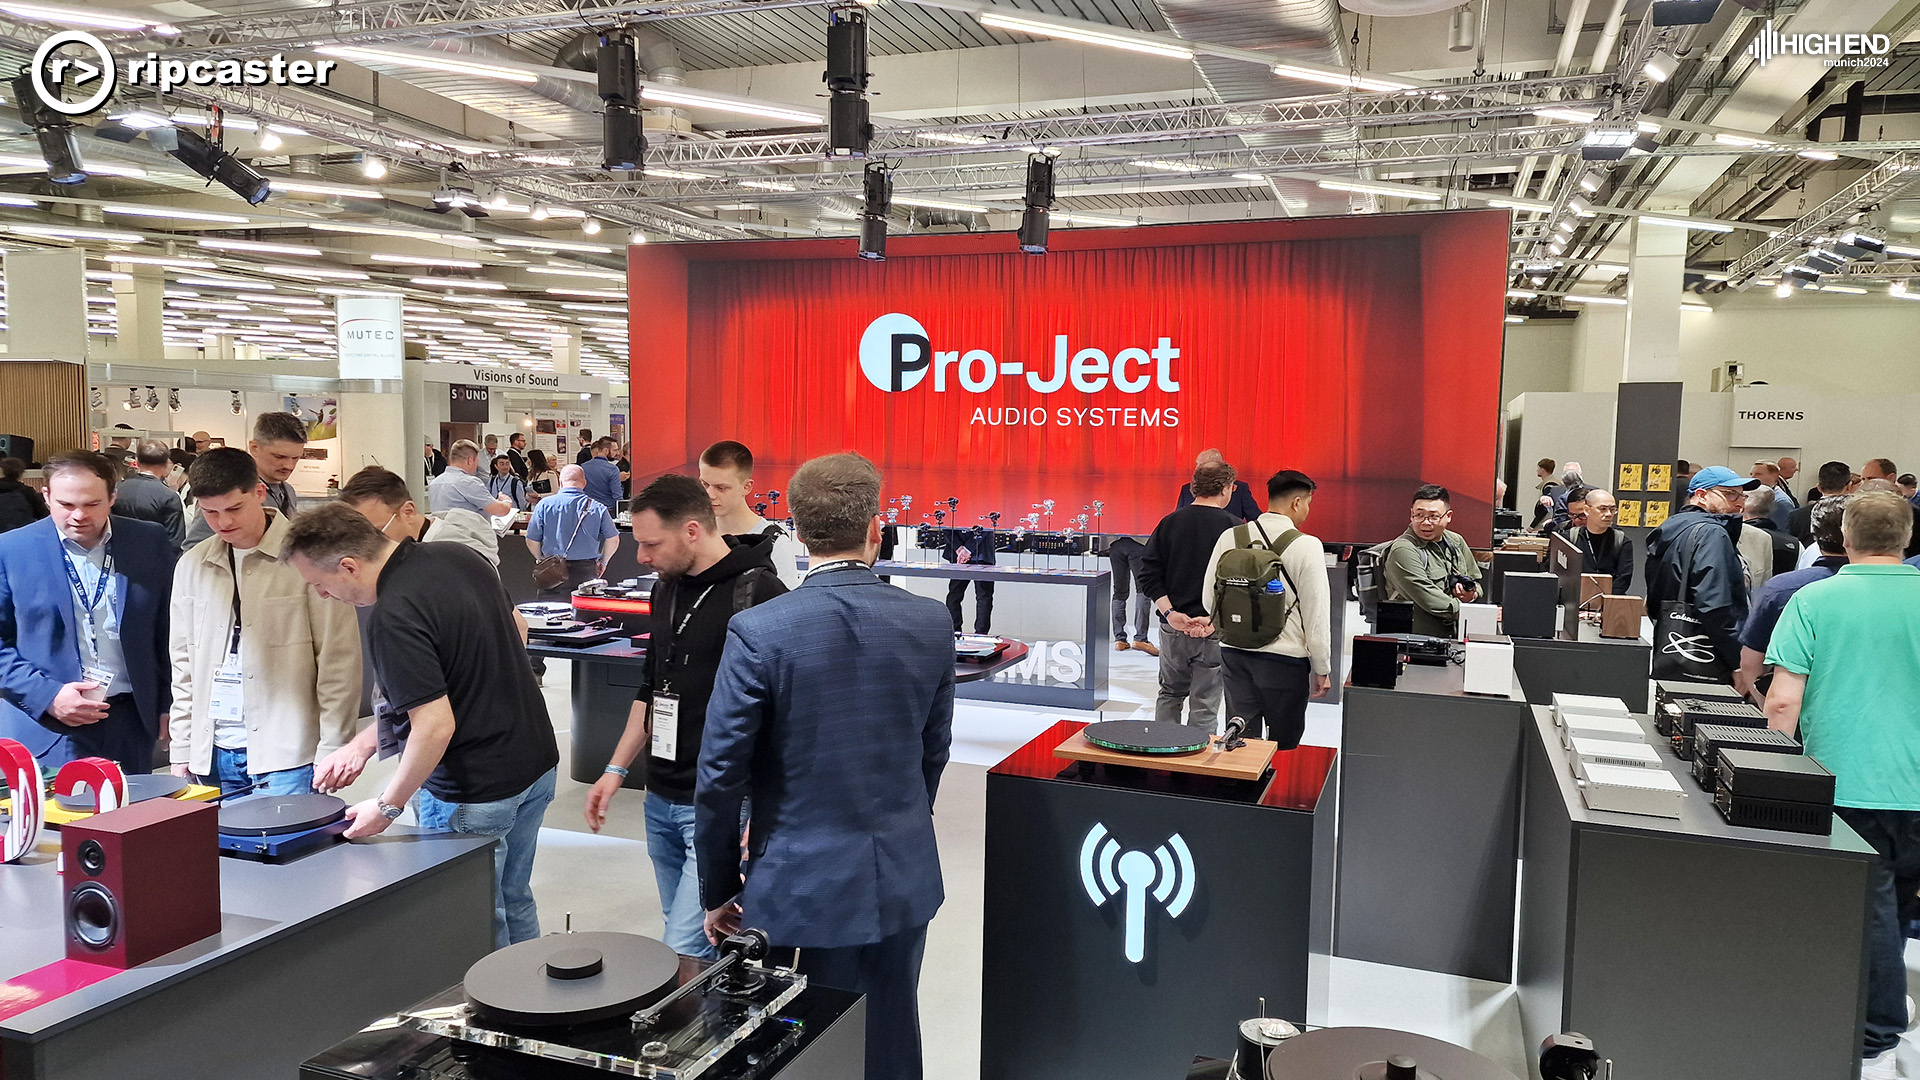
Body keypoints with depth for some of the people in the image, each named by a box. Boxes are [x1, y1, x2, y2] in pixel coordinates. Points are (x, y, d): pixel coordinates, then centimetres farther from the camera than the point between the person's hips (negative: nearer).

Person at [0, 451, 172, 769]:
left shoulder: (151, 543, 2)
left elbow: (168, 633, 8)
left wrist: (169, 708, 5)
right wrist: (47, 696, -12)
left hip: (132, 726, 2)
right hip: (44, 732, -1)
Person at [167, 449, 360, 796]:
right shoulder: (193, 565, 10)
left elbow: (338, 661, -8)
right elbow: (184, 665, 16)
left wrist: (332, 751, -11)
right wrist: (181, 751, 12)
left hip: (285, 754, -5)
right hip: (212, 753, 5)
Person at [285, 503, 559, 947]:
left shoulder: (392, 618, -25)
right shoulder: (459, 557, 1)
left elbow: (436, 727, -27)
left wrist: (386, 807, -11)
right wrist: (364, 743, 12)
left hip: (475, 794, -9)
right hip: (536, 762, 9)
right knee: (514, 903, 24)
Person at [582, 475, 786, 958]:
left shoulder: (757, 593, -16)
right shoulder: (667, 591, 11)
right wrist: (617, 770, 18)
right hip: (661, 801, 8)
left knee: (685, 954, -10)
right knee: (684, 933, 16)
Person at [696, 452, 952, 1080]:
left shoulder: (757, 633, -16)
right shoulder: (931, 623, -6)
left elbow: (720, 778, -11)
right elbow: (933, 753, 6)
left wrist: (719, 891, 2)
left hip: (800, 887, -3)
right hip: (903, 883, 3)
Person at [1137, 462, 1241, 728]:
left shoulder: (1168, 523, 1)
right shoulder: (1234, 528, -9)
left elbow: (1148, 575, -3)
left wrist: (1170, 613, -7)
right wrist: (1214, 619, -16)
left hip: (1172, 629, 4)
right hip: (1214, 635, -3)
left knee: (1169, 695, 22)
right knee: (1205, 707, 6)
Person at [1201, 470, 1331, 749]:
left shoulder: (1230, 538, 2)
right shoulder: (1307, 546, -10)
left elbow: (1209, 598, 8)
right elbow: (1316, 612, -8)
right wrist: (1322, 669, 1)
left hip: (1233, 653, 4)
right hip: (1285, 657, -4)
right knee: (1284, 744, 10)